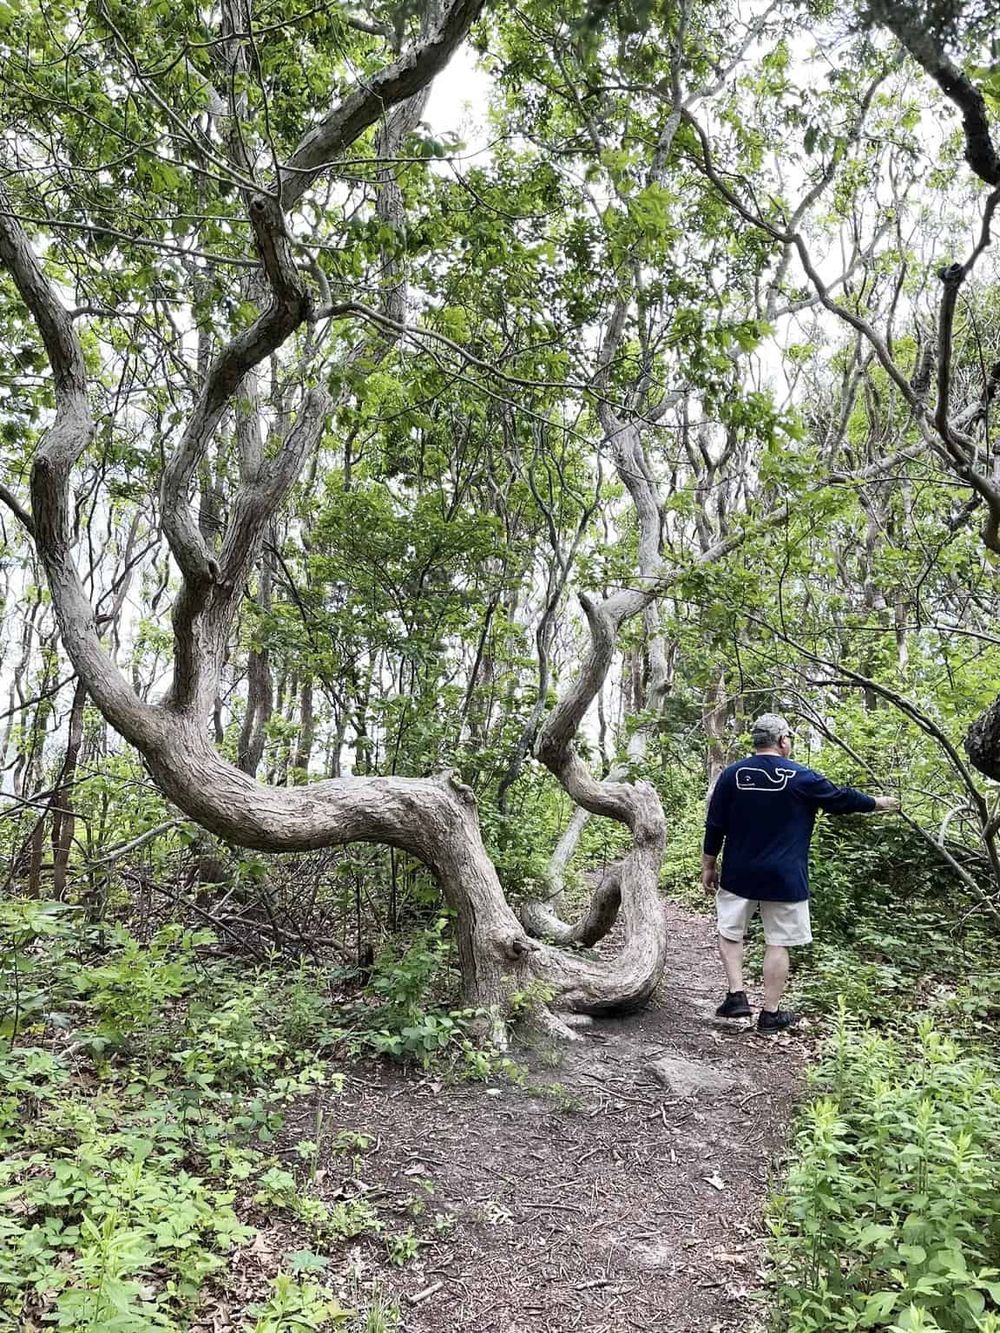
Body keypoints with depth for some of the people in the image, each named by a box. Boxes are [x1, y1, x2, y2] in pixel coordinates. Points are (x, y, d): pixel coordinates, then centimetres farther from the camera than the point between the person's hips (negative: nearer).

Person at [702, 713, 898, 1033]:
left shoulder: (731, 774, -3)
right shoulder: (801, 777, -7)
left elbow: (714, 827, -1)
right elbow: (841, 798, 6)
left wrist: (708, 867, 9)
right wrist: (879, 802, 24)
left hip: (738, 875, 2)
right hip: (784, 879, -1)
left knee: (729, 933, 17)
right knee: (778, 943, 8)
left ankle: (736, 995, 7)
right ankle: (771, 1013, 15)